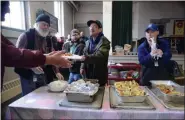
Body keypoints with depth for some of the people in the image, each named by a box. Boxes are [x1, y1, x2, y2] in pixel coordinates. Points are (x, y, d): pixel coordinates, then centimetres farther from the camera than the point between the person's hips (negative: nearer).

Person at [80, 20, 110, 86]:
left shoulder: (104, 41, -10)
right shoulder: (88, 42, 11)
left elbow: (100, 54, -25)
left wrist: (87, 57, -36)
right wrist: (82, 67, 5)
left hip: (100, 74, -5)